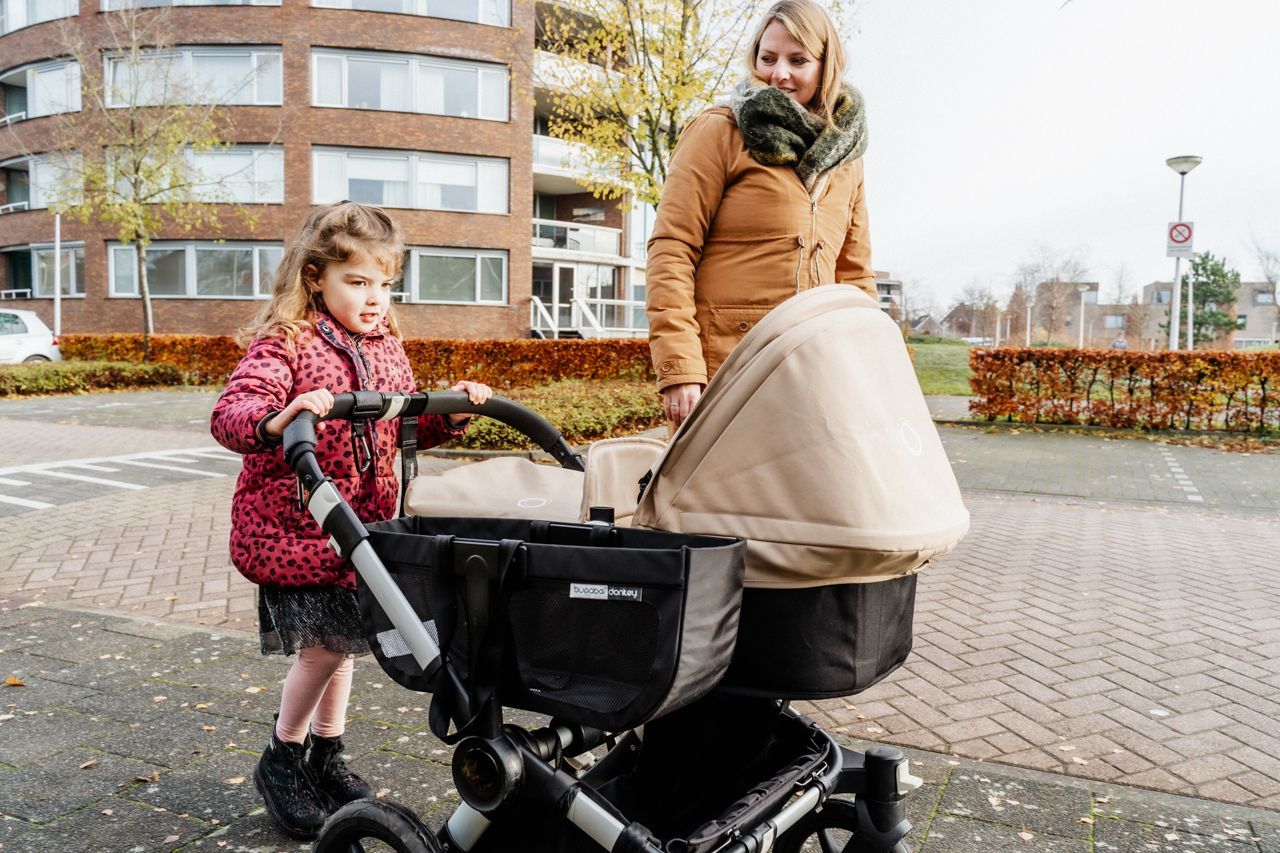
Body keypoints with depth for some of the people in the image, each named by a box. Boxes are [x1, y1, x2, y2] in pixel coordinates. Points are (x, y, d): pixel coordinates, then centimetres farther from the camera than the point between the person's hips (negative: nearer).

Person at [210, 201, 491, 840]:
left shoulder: (385, 347, 9)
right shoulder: (284, 343, -13)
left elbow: (408, 424, 15)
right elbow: (229, 414, -26)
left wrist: (451, 411, -4)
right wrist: (276, 421, -47)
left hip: (358, 524, 7)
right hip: (291, 526, -6)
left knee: (341, 640, 15)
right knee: (323, 645, -6)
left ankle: (326, 757, 34)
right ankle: (281, 760, 19)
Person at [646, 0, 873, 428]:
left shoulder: (845, 156, 16)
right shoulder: (719, 132, 1)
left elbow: (854, 272, 20)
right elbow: (671, 250, -7)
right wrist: (679, 368, -16)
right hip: (722, 374, -4)